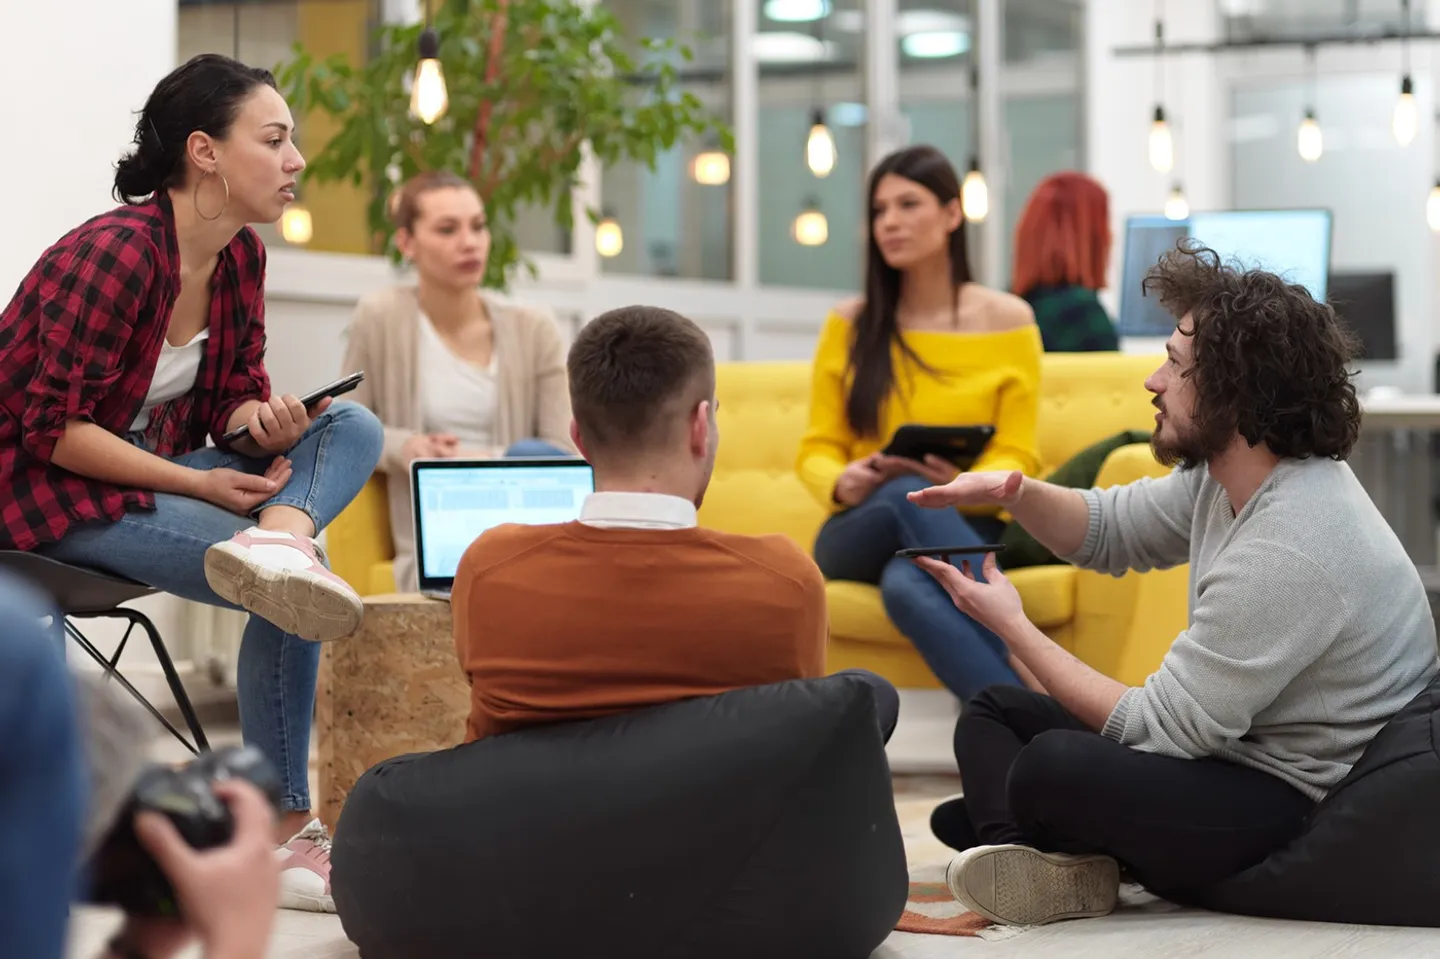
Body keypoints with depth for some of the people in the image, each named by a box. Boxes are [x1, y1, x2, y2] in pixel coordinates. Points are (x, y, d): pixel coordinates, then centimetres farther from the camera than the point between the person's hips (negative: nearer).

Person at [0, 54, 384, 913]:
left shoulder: (241, 255, 1)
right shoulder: (114, 254, -24)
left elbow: (236, 393, 8)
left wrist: (262, 423, -18)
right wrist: (201, 485, -25)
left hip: (154, 467, 9)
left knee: (353, 427, -10)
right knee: (294, 589, -25)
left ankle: (278, 540, -38)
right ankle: (282, 833, -20)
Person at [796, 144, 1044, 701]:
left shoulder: (1006, 319, 4)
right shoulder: (849, 326, 8)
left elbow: (1015, 458, 0)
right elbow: (815, 451, 7)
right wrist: (841, 483, -18)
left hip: (965, 529, -1)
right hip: (862, 535, 1)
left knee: (907, 585, -41)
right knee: (907, 495, -40)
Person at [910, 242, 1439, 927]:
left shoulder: (1288, 552, -29)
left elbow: (1158, 728, -22)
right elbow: (1110, 529, 16)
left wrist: (1012, 626, -13)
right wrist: (1015, 494, -5)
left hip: (1299, 813, -11)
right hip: (1236, 753, 11)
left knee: (1050, 768, -34)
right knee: (991, 712, 16)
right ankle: (1022, 847, -9)